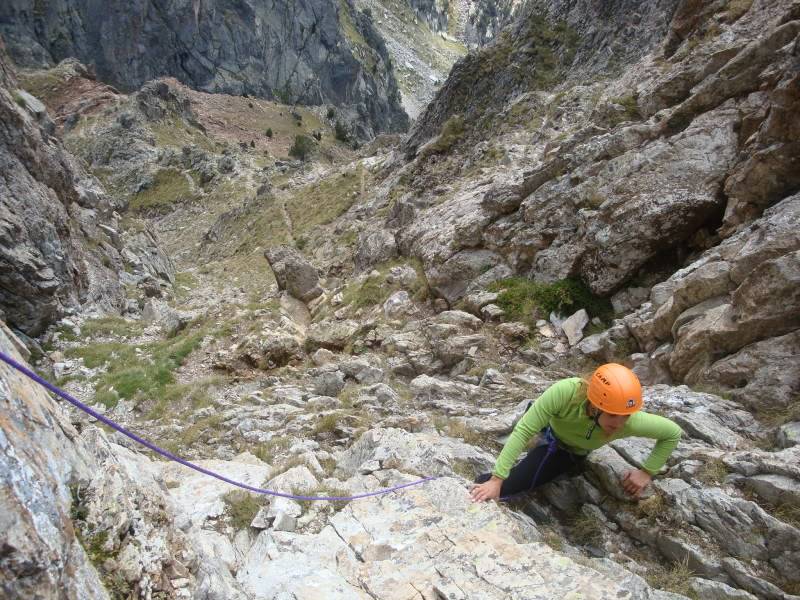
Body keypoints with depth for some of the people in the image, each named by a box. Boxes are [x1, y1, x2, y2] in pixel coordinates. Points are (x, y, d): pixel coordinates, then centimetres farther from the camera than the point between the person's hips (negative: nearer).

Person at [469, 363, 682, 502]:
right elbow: (524, 431, -42)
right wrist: (496, 479, -45)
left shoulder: (631, 421, -40)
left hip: (570, 451, 1)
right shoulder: (566, 392, -47)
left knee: (509, 485, -5)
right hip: (547, 425, 0)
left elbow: (673, 432, -21)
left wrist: (647, 472, -22)